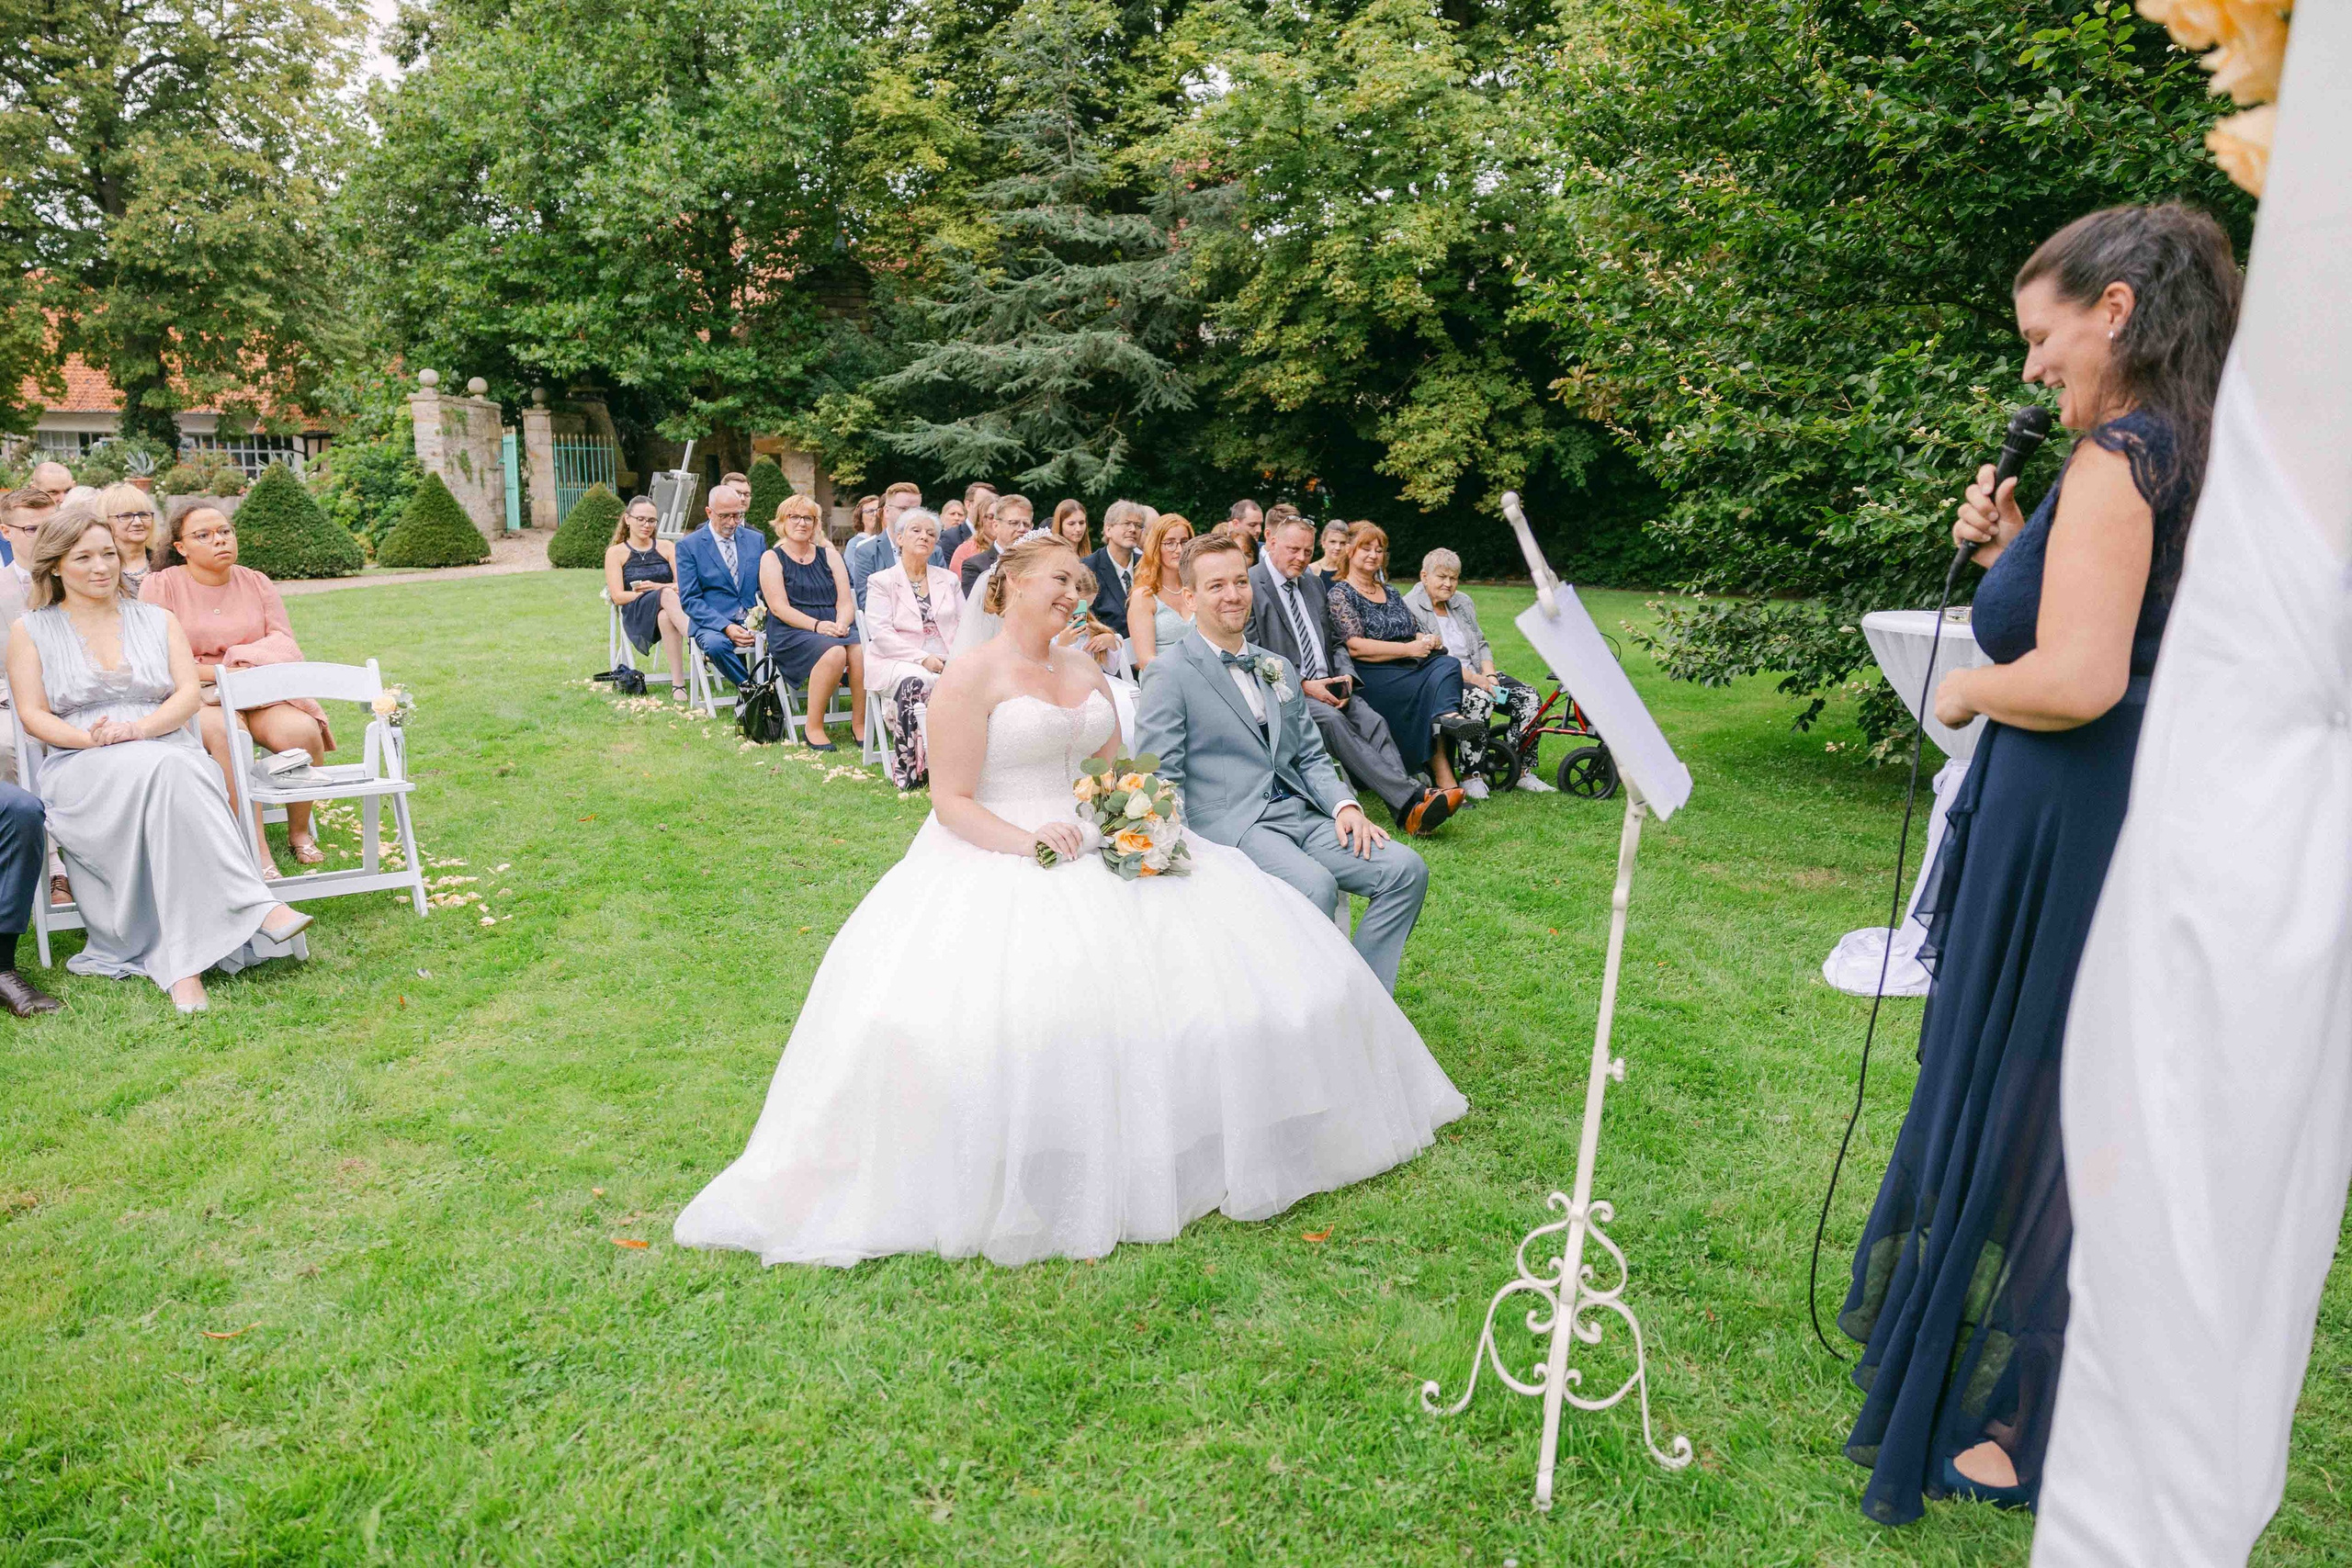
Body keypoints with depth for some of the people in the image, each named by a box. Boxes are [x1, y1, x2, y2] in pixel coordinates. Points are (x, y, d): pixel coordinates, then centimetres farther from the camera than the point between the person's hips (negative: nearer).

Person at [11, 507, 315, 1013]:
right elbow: (32, 716, 6)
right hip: (81, 767, -1)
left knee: (172, 773, -37)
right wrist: (92, 739, -15)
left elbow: (189, 695, 7)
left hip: (169, 756, 1)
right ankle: (255, 909, -43)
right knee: (159, 771, -37)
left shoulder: (159, 620, 18)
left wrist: (137, 729, -13)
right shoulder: (31, 631, 15)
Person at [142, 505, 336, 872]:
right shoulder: (160, 586, 3)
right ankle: (257, 850, -38)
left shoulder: (257, 583, 15)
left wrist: (244, 659, -14)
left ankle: (299, 830, -6)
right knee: (229, 733, -38)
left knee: (302, 731, -29)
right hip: (196, 697, -3)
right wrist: (220, 672, -14)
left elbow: (285, 643, 5)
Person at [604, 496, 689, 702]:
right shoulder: (615, 553, 14)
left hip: (666, 612, 2)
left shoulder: (667, 547, 19)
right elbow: (618, 597, 1)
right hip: (637, 616, -2)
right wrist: (663, 592, -12)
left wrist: (658, 587, -12)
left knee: (666, 616, -38)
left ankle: (678, 684, -49)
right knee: (667, 595, -36)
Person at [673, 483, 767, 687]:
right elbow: (689, 599, -4)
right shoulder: (688, 546, 2)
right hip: (712, 623, -3)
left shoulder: (757, 540, 13)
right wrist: (726, 627, -18)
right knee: (715, 645, -37)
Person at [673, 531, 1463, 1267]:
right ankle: (1031, 1185, -13)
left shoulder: (1084, 670, 18)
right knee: (1029, 997, -34)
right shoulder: (970, 675, -4)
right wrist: (1026, 841, -23)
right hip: (997, 861, -6)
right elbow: (952, 801, -8)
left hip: (1101, 846, 6)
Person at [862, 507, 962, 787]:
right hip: (896, 661, -3)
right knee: (915, 682, -38)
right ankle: (910, 771, -33)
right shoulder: (881, 581, 8)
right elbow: (881, 633, -5)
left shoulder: (948, 580, 21)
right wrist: (922, 658, -18)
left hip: (945, 662, 3)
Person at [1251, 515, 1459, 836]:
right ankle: (1410, 797, -43)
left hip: (1326, 688, 7)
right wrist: (1302, 685, -16)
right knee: (1331, 720, -33)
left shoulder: (1312, 585, 22)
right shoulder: (1249, 585, -1)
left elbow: (1335, 643, 24)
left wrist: (1345, 676, 2)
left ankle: (1410, 811, -38)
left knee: (1372, 720, -21)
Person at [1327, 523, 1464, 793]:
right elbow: (1355, 647, -11)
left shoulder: (1389, 591, 24)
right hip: (1371, 676, -6)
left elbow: (1416, 632, 25)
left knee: (1447, 665, -25)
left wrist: (1429, 640, -1)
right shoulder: (1341, 594, 2)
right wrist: (1409, 649, -15)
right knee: (1431, 688, -29)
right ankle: (1444, 780, -31)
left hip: (1409, 669, 6)